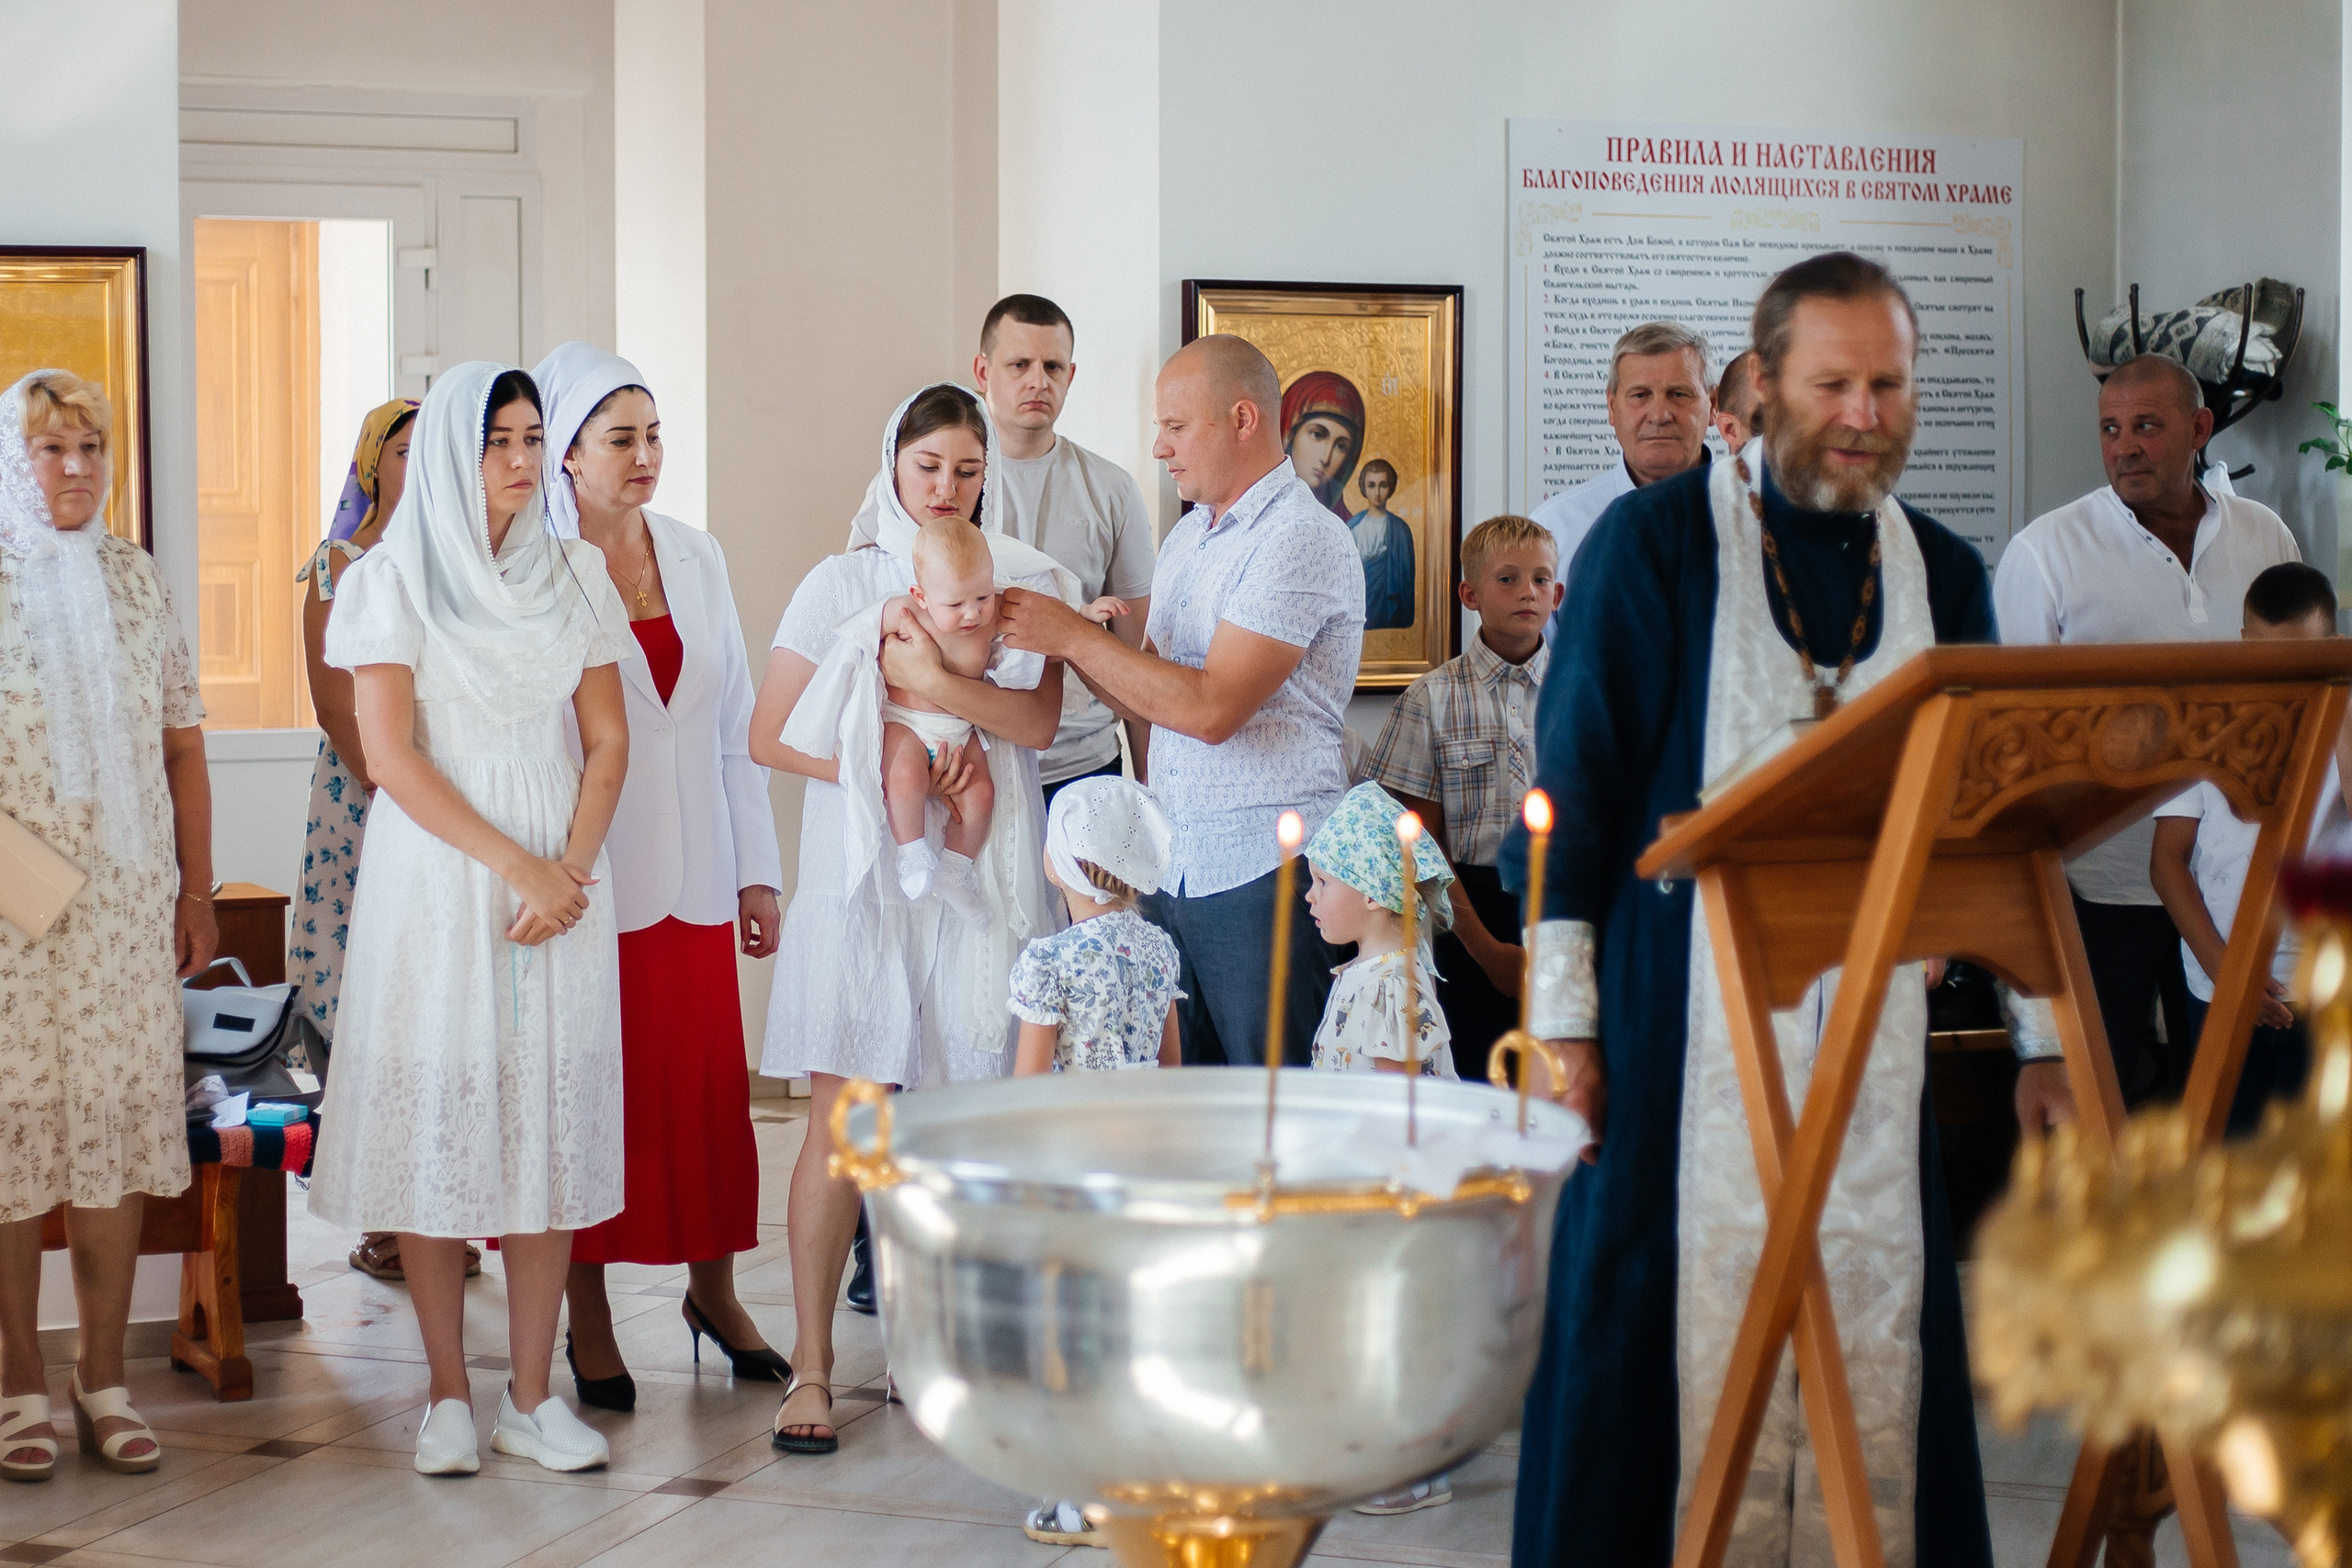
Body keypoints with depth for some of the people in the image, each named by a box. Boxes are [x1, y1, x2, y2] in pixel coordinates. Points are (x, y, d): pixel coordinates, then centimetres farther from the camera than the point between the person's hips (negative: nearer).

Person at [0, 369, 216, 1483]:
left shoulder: (133, 579, 12)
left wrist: (196, 894, 11)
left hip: (126, 901, 3)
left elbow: (182, 748, 14)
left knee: (118, 1120, 3)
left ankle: (104, 1379, 11)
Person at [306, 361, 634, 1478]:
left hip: (559, 874, 3)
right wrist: (512, 864, -13)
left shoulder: (575, 575, 10)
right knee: (438, 1120, -2)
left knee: (550, 1124, 1)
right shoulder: (392, 580, -1)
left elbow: (608, 741, 8)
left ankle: (531, 1397, 6)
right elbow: (390, 755, -8)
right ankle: (446, 1396, 6)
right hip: (435, 875, -3)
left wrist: (568, 869, -7)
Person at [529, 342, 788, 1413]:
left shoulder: (697, 558, 10)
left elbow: (737, 722, 13)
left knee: (709, 1088, 7)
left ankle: (713, 1288, 23)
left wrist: (758, 872, 12)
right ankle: (588, 1321, 13)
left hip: (694, 875, 5)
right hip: (588, 880, -4)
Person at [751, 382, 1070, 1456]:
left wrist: (934, 682, -18)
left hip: (983, 876, 1)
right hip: (863, 873, -1)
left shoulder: (1024, 583, 9)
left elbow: (1038, 721, -6)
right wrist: (887, 773, -7)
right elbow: (771, 735, 3)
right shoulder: (841, 584, 7)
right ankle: (812, 1364, -2)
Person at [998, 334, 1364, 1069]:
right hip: (1172, 868, 8)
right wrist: (1067, 641, 2)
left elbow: (1210, 708, -20)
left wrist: (1075, 636, -13)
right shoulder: (1188, 537, 16)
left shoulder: (1302, 540, -13)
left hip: (1265, 873, -8)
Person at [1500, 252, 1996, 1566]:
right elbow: (1574, 785, -3)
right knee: (1700, 1304, -2)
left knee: (1874, 1307, 5)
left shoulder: (1946, 576, 12)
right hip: (1688, 1004, -4)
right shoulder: (1657, 542, -1)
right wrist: (1562, 1015, -8)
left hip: (1880, 1008, 4)